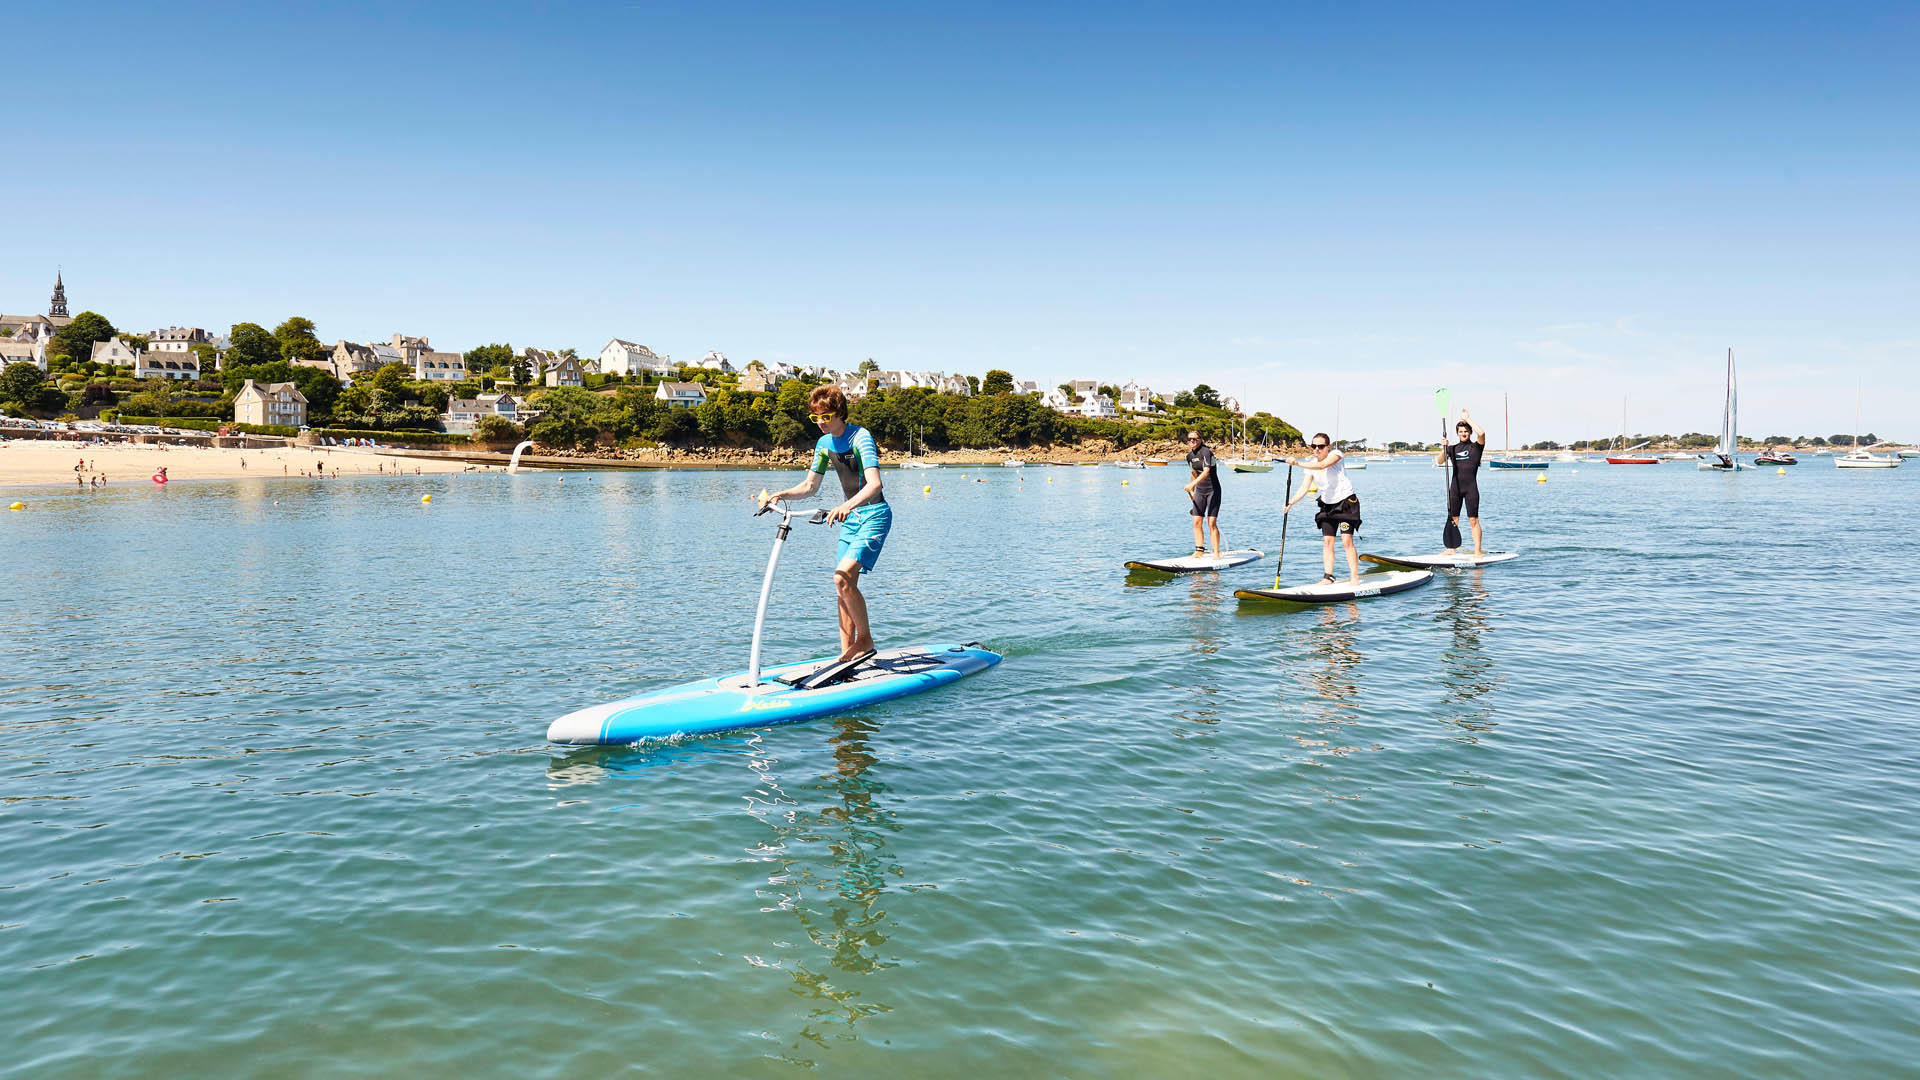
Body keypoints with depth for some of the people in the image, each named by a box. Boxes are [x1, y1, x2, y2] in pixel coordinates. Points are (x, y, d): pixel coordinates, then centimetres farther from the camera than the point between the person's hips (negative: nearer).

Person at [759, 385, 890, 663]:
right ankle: (847, 654, 10)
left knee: (843, 577, -21)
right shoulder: (824, 444, 6)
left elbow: (874, 484, -30)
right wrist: (780, 495, -1)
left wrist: (847, 505, -46)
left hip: (874, 514, -8)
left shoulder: (860, 437, -17)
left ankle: (865, 640, -6)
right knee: (844, 586, 4)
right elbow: (810, 485, 15)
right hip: (851, 517, 8)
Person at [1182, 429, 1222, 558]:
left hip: (1213, 490, -7)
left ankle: (1216, 552, -4)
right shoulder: (1190, 456, 7)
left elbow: (1206, 472, -28)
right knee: (1197, 521, 0)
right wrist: (1192, 491, 21)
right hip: (1200, 491, 7)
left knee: (1212, 523, -10)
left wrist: (1192, 484, -36)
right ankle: (1199, 550, 8)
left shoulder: (1205, 452, -16)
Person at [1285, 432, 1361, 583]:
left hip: (1346, 501, -6)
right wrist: (1291, 502, -21)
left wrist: (1298, 463, -43)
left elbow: (1321, 465, -35)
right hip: (1327, 505, 6)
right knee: (1327, 541, 1)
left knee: (1347, 540, -12)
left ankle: (1355, 578, -8)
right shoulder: (1311, 463, 1)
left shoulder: (1336, 454, -14)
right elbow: (1304, 488, -5)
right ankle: (1328, 577, 6)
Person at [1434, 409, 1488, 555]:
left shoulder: (1475, 446, 2)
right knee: (1453, 519, 4)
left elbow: (1481, 433, -17)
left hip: (1471, 488, -4)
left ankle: (1478, 550, -2)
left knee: (1473, 520, -5)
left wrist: (1467, 418, -10)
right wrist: (1444, 449, -11)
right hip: (1455, 487, 4)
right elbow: (1439, 462, 5)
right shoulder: (1452, 448, 15)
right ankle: (1451, 548, 10)